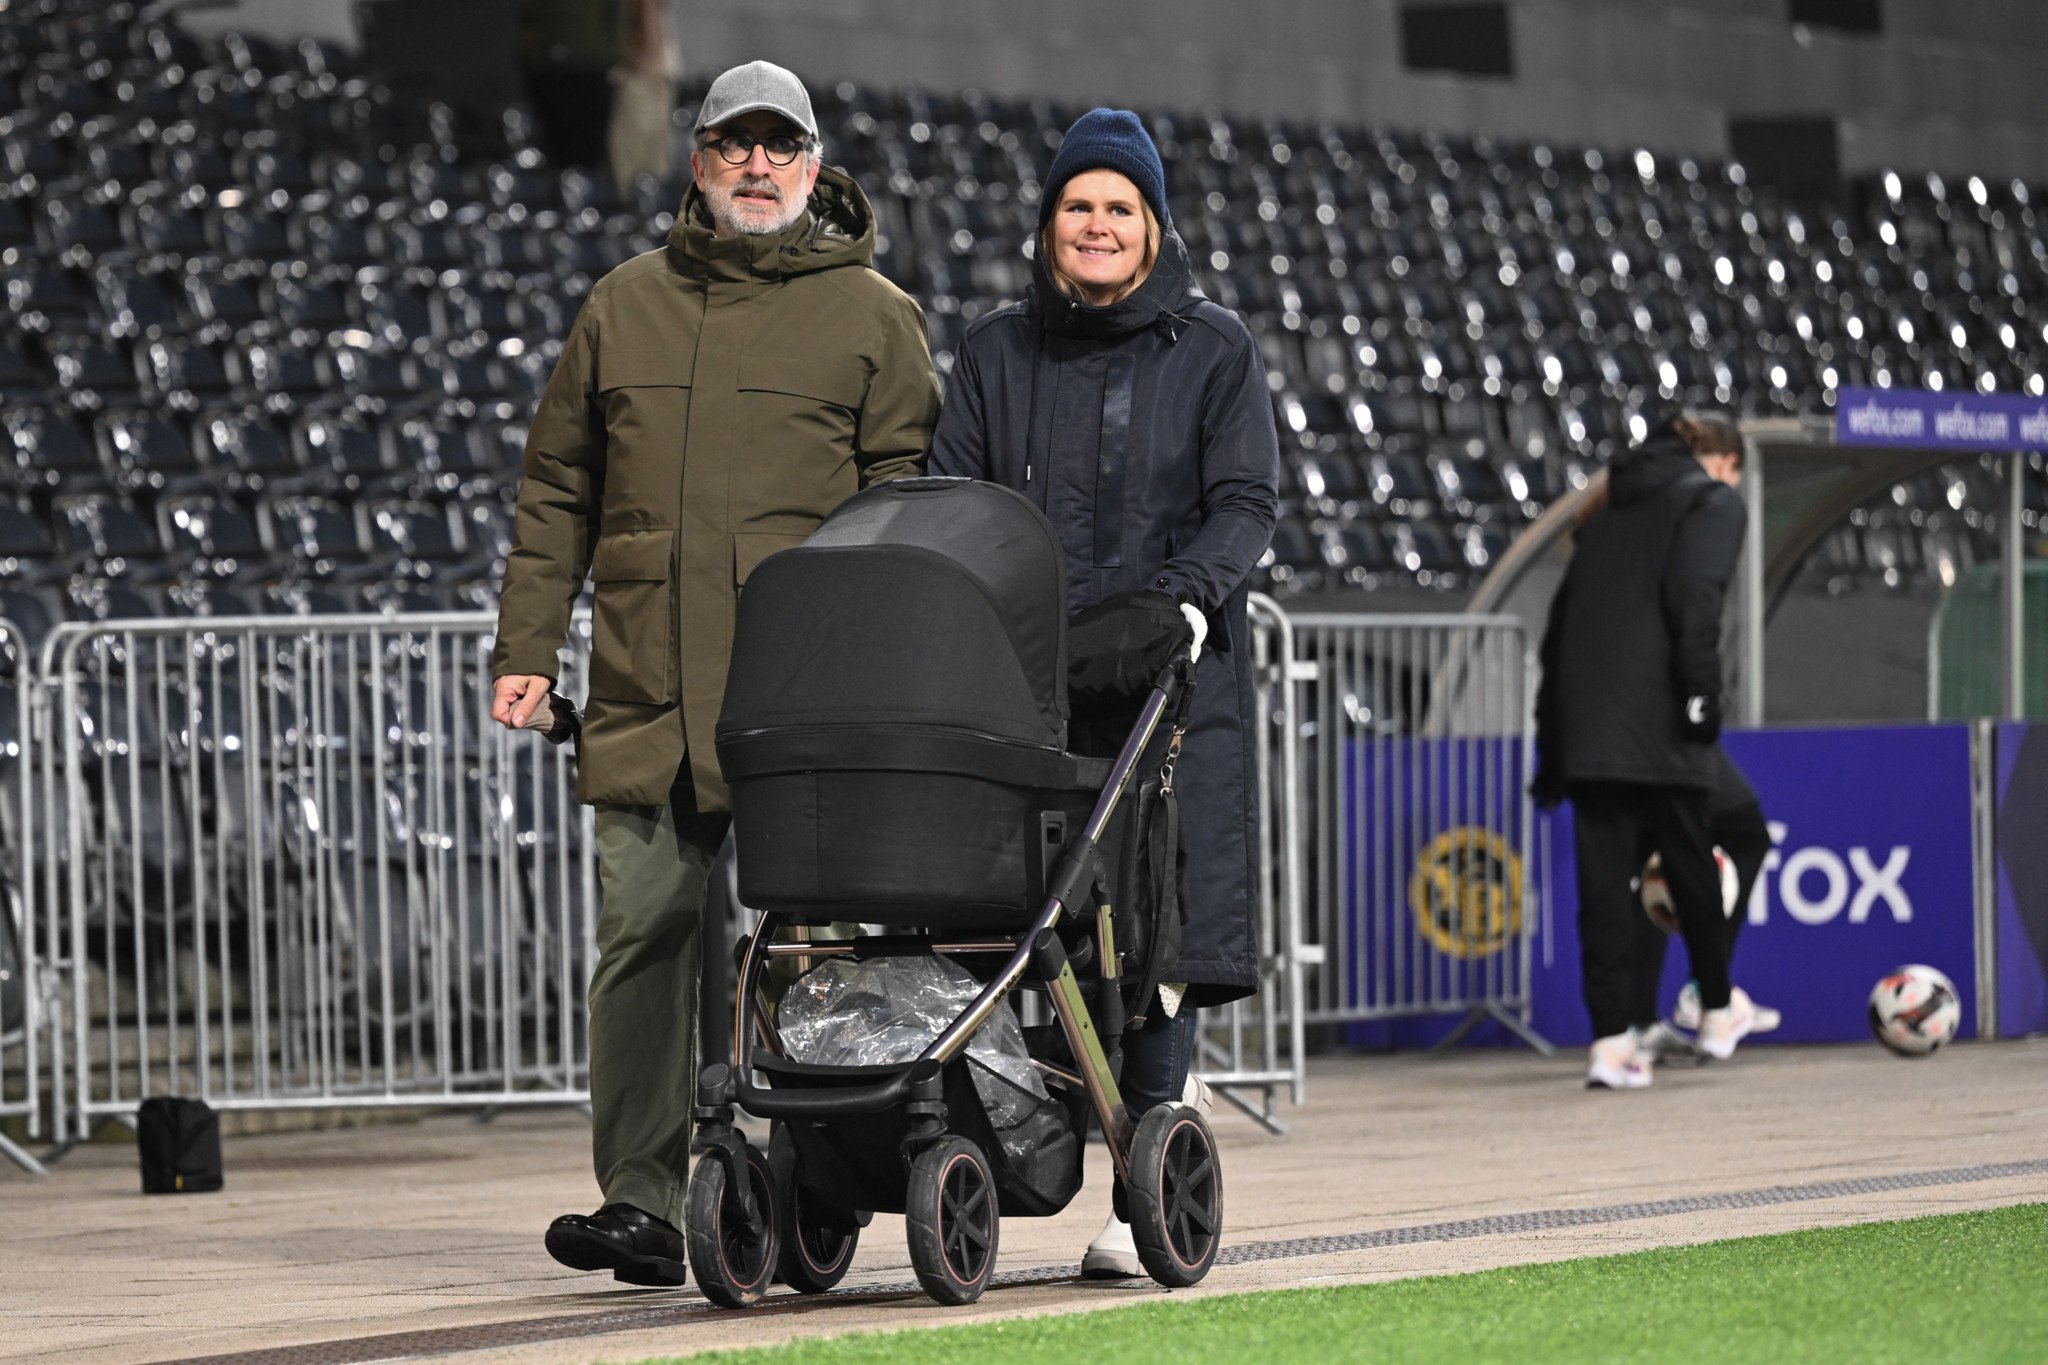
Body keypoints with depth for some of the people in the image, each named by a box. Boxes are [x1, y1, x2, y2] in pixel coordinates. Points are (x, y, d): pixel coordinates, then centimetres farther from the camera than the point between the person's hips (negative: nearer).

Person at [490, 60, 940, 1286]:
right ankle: (641, 1201, 4)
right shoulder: (627, 307, 15)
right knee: (643, 939, 0)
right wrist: (527, 650, 10)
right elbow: (558, 493, 18)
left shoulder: (872, 317, 7)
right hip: (647, 697, 3)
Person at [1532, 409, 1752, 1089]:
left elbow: (1562, 616, 20)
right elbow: (1695, 600, -13)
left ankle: (1613, 1038, -6)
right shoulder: (1713, 502, 5)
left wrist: (1552, 743, 20)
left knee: (1603, 876, 1)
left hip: (1585, 725, 5)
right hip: (1657, 724, -5)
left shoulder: (1611, 511, 24)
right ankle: (1718, 1013, 26)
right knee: (1689, 864, 11)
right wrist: (1701, 695, -15)